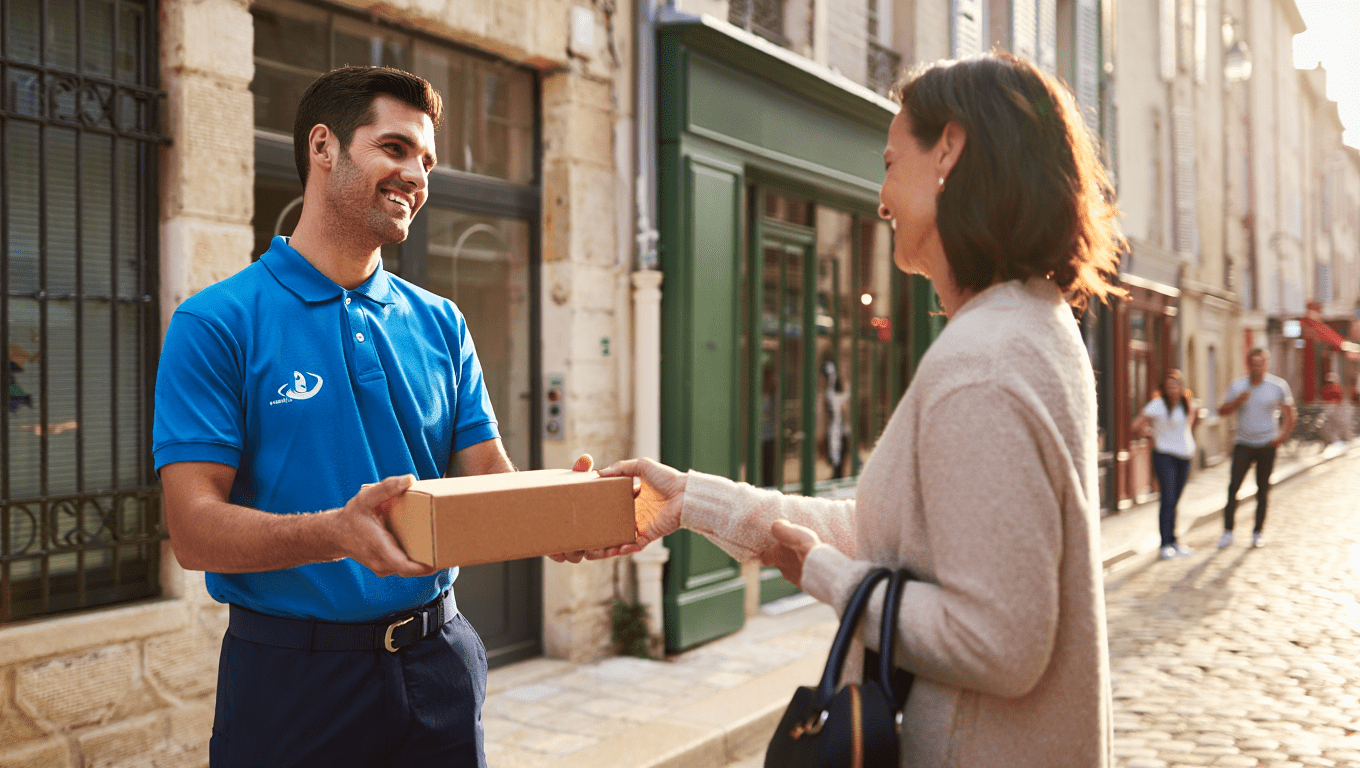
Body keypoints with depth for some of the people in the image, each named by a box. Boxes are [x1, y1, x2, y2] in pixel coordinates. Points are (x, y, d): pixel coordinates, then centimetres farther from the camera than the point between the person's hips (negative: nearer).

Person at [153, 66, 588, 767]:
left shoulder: (440, 324, 7)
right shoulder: (216, 323, -8)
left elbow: (489, 482, 3)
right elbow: (193, 531, -15)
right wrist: (336, 533, -33)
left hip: (439, 659, 4)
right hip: (290, 675, -4)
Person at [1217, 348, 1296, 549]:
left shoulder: (1278, 386, -2)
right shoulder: (1237, 386, 1)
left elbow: (1290, 413, 5)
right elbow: (1222, 411, 0)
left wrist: (1283, 435, -8)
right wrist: (1238, 401, -18)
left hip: (1267, 444, 0)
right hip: (1243, 444, 1)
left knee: (1263, 490, 5)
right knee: (1233, 487, -9)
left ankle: (1258, 532, 16)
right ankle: (1228, 532, -4)